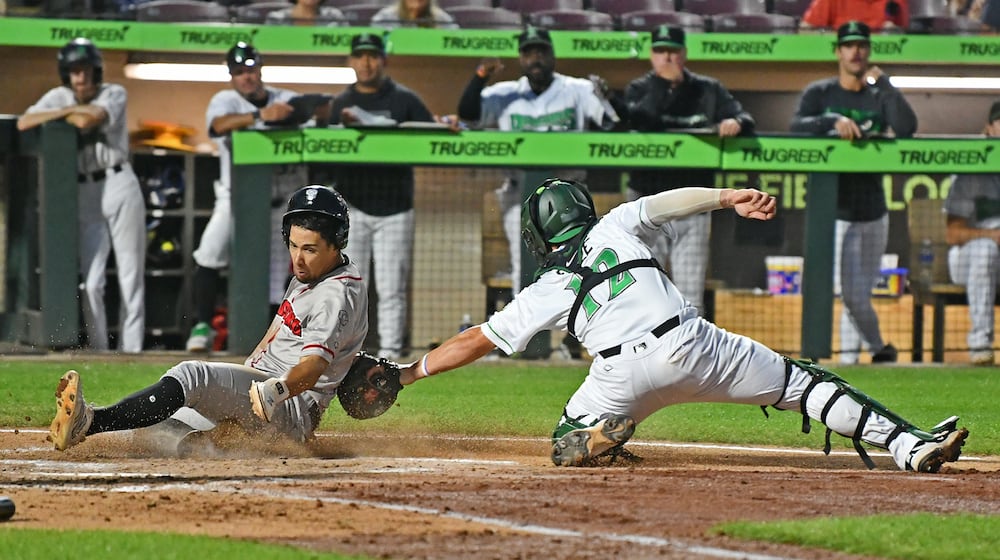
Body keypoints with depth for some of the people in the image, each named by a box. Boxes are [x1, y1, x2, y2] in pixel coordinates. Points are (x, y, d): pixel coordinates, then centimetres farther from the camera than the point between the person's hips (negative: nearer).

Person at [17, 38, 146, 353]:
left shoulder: (115, 95, -2)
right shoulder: (59, 97, 7)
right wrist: (67, 110, -10)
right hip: (86, 194, 2)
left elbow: (89, 120, -20)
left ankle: (131, 347, 3)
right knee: (92, 281, -3)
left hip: (119, 184, -2)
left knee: (131, 274, -1)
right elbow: (24, 124, -6)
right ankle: (98, 349, 3)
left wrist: (62, 113, -3)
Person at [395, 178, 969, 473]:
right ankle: (910, 444, -9)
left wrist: (408, 372, 29)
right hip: (691, 343, 0)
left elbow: (476, 341, 22)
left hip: (625, 371, 0)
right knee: (800, 382, 7)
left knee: (566, 447, 23)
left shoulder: (545, 293, 21)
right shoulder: (617, 225, 23)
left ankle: (599, 435, -15)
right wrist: (730, 197, -1)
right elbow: (673, 200, 9)